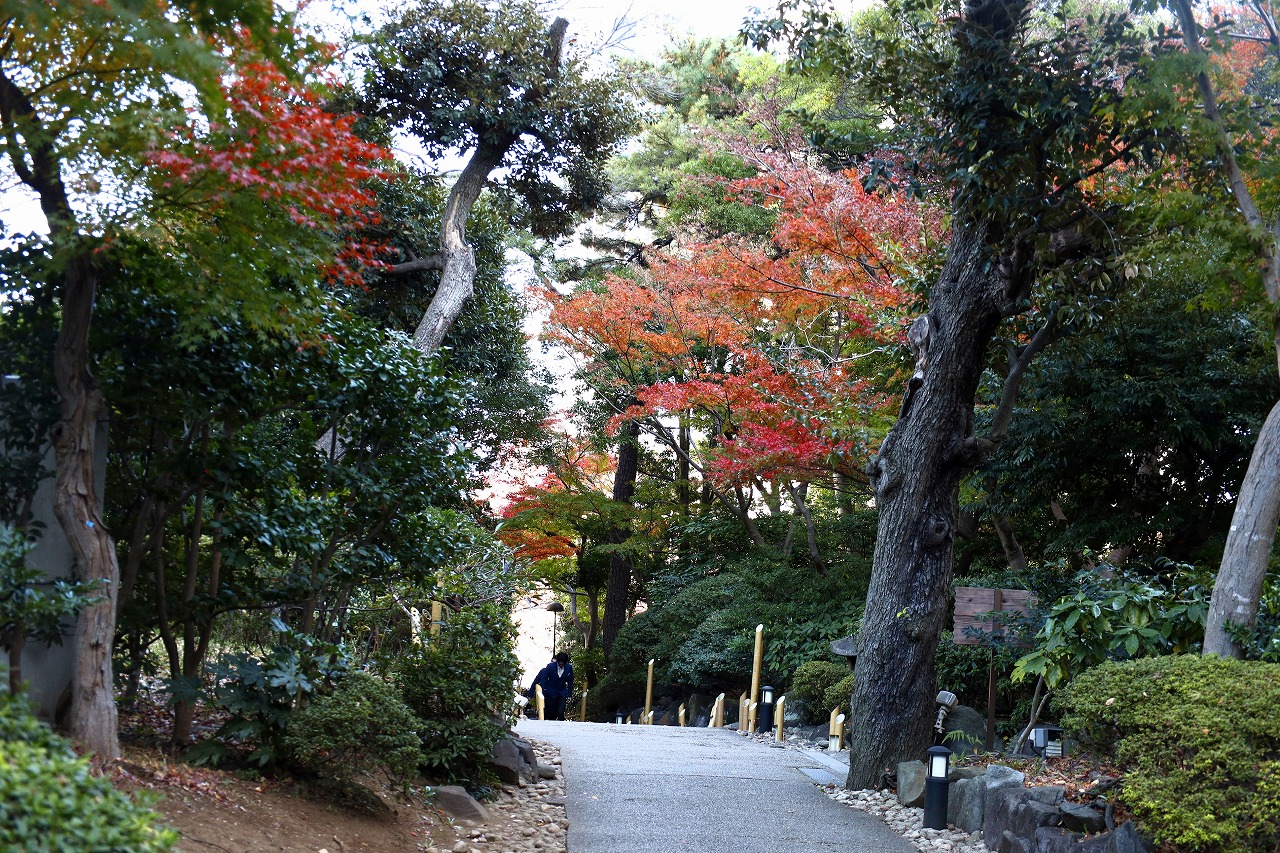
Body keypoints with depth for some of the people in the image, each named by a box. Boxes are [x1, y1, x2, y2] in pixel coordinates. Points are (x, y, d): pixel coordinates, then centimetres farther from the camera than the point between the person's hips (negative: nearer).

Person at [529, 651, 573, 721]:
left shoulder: (569, 668, -10)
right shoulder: (550, 666, -15)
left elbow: (570, 682, 1)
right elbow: (543, 680, -7)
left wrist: (569, 696, 1)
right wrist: (542, 694, -10)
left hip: (562, 694, 0)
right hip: (551, 694, 0)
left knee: (560, 713, -12)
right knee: (551, 715, 3)